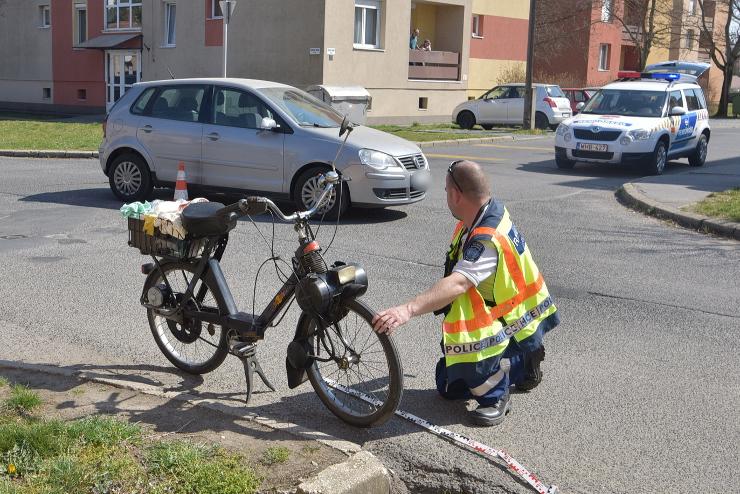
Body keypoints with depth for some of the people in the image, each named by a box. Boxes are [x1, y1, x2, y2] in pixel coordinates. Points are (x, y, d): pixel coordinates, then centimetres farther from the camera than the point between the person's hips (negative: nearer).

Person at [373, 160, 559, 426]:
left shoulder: (489, 240, -34)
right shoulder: (490, 210, -4)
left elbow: (457, 284, -48)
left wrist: (407, 310, -57)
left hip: (514, 324, -9)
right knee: (448, 386, 15)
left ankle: (495, 395, -12)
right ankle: (521, 362, 24)